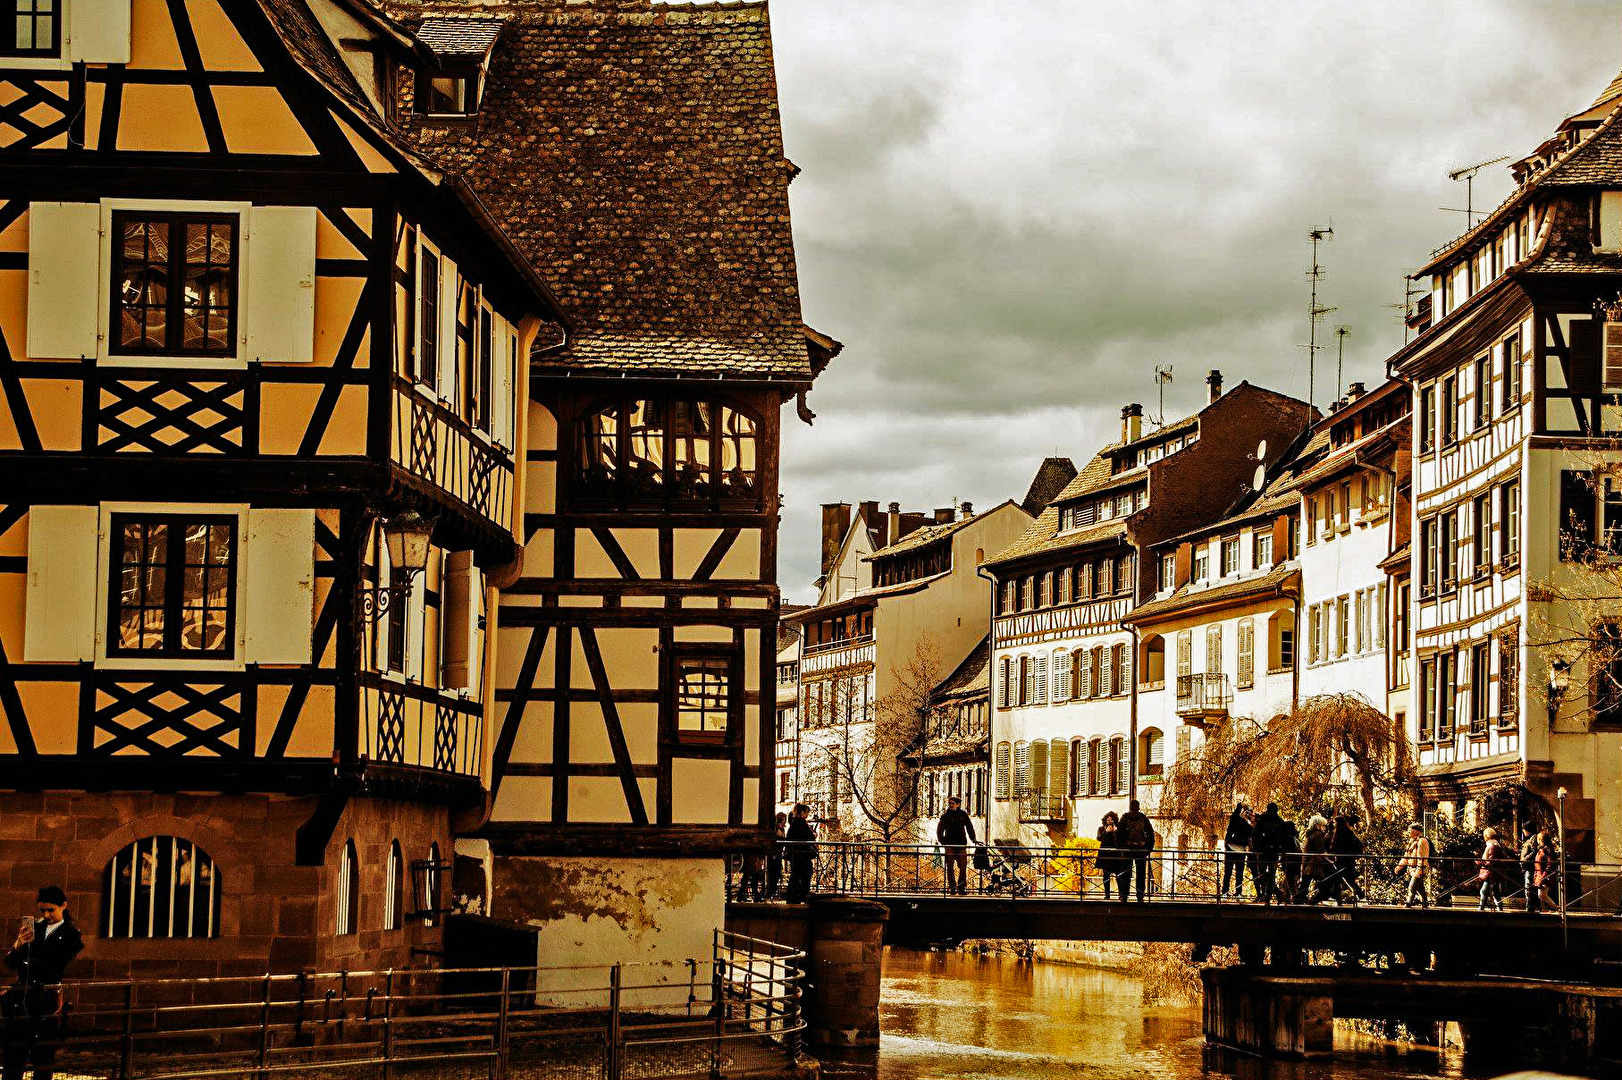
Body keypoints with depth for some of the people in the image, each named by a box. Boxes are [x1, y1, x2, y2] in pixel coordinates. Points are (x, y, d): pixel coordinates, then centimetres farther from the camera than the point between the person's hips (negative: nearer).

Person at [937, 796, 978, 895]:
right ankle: (951, 888, 3)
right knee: (950, 868, -2)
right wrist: (943, 841, -6)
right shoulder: (945, 816, 7)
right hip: (950, 846, -1)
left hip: (961, 846, 1)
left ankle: (962, 888, 2)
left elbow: (969, 827, 17)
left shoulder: (963, 815, 10)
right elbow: (939, 831, 8)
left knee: (963, 867, -4)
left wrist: (973, 839, 6)